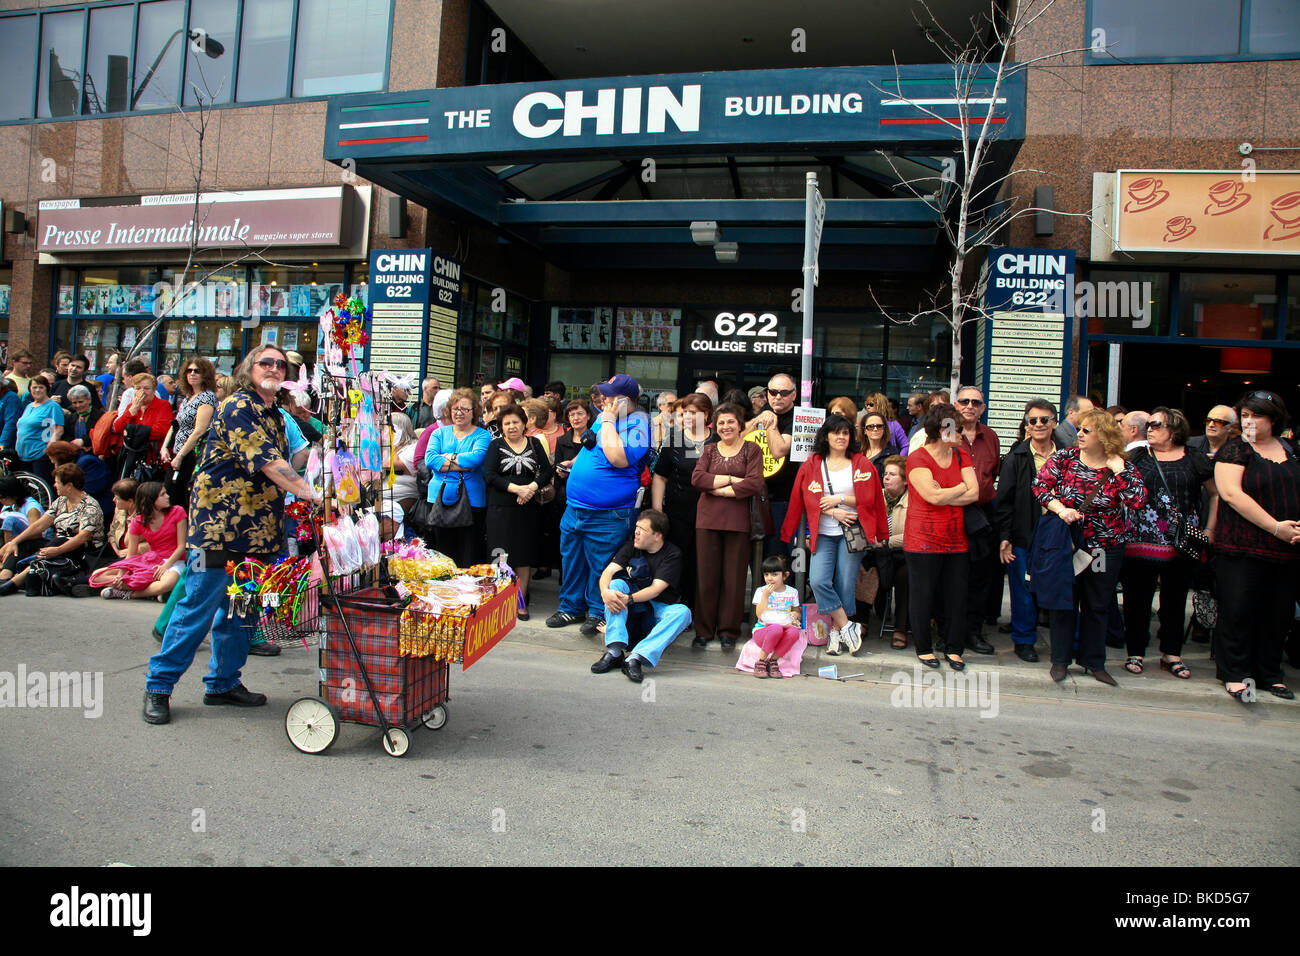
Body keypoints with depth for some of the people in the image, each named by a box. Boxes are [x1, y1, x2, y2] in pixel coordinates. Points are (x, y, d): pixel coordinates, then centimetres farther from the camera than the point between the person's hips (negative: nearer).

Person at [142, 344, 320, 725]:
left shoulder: (275, 417, 16)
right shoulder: (237, 408, -11)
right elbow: (267, 463, -23)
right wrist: (309, 492, -29)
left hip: (256, 531, 8)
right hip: (219, 525, -8)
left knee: (239, 610, 13)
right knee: (198, 607, -1)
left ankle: (224, 683, 25)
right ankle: (158, 686, 12)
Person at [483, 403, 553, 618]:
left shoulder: (535, 444, 10)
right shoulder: (496, 445, 5)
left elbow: (548, 471, 4)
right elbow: (489, 475, -6)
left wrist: (532, 487, -14)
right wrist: (516, 488, -15)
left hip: (529, 507, 2)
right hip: (501, 508, -2)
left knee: (524, 556, 4)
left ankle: (521, 602, 12)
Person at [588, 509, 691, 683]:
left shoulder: (672, 554, -11)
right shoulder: (632, 545, 0)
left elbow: (656, 589, -22)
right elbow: (608, 571, -11)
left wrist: (628, 599, -37)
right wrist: (605, 591, -34)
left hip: (659, 607, -2)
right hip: (633, 606, 3)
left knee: (683, 612, -32)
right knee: (616, 584, -25)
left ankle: (636, 658, -47)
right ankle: (614, 651, -39)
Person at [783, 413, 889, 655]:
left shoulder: (862, 464, 6)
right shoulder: (812, 465, 6)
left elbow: (868, 499, 1)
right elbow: (808, 499, 0)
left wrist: (839, 499, -10)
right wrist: (833, 512, -13)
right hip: (822, 533, 1)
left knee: (845, 585, -3)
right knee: (818, 581, -15)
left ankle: (836, 631, 13)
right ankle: (847, 626, -1)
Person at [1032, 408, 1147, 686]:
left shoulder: (1122, 468, -6)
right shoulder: (1065, 458, -5)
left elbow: (1137, 501, -19)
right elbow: (1039, 485, -8)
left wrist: (1118, 470, -20)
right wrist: (1060, 508, -20)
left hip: (1105, 549, 0)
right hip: (1067, 544, 0)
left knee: (1097, 606, 11)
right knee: (1064, 601, 6)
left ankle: (1094, 662, 25)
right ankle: (1060, 660, 19)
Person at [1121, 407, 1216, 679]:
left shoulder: (1195, 460, 5)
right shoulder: (1137, 457, 4)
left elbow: (1216, 494, 13)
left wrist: (1210, 529, 7)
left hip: (1182, 544, 1)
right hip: (1141, 542, -1)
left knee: (1175, 599, 11)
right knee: (1137, 598, 3)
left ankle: (1171, 654, 24)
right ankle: (1135, 653, 15)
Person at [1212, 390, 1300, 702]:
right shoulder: (1234, 451, -3)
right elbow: (1232, 494, -13)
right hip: (1243, 548, -5)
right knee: (1238, 612, -2)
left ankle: (1270, 674, 23)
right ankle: (1235, 675, 9)